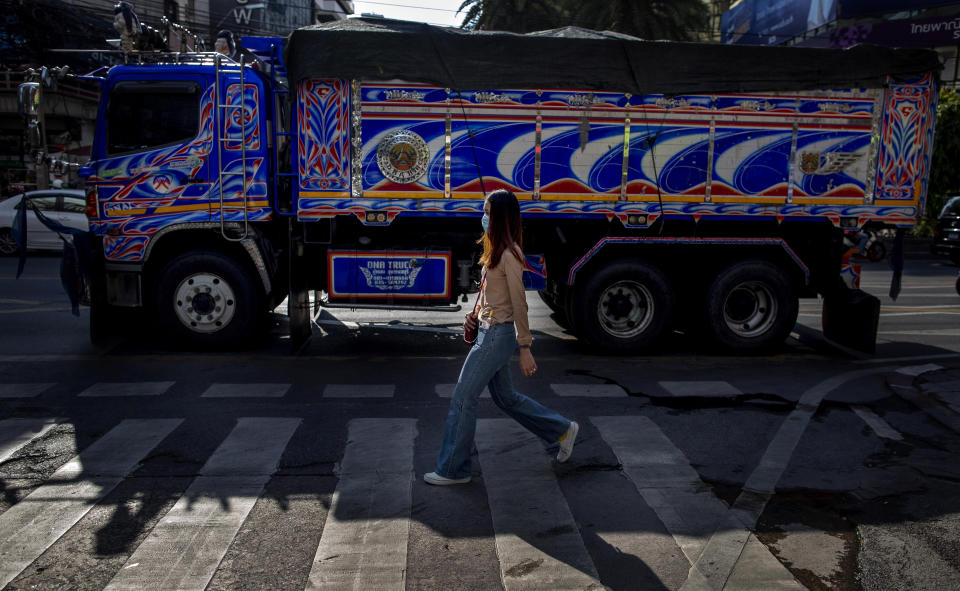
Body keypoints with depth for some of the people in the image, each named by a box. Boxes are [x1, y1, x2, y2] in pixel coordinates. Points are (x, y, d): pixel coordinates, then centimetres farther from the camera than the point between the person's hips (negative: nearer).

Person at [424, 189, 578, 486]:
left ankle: (453, 469, 9)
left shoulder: (509, 255, -17)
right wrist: (478, 315, 11)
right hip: (490, 331, 10)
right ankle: (563, 430, 32)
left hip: (498, 335, -10)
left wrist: (525, 350, -17)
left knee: (462, 399, -3)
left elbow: (519, 304, -18)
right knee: (506, 397, 19)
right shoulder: (496, 250, 11)